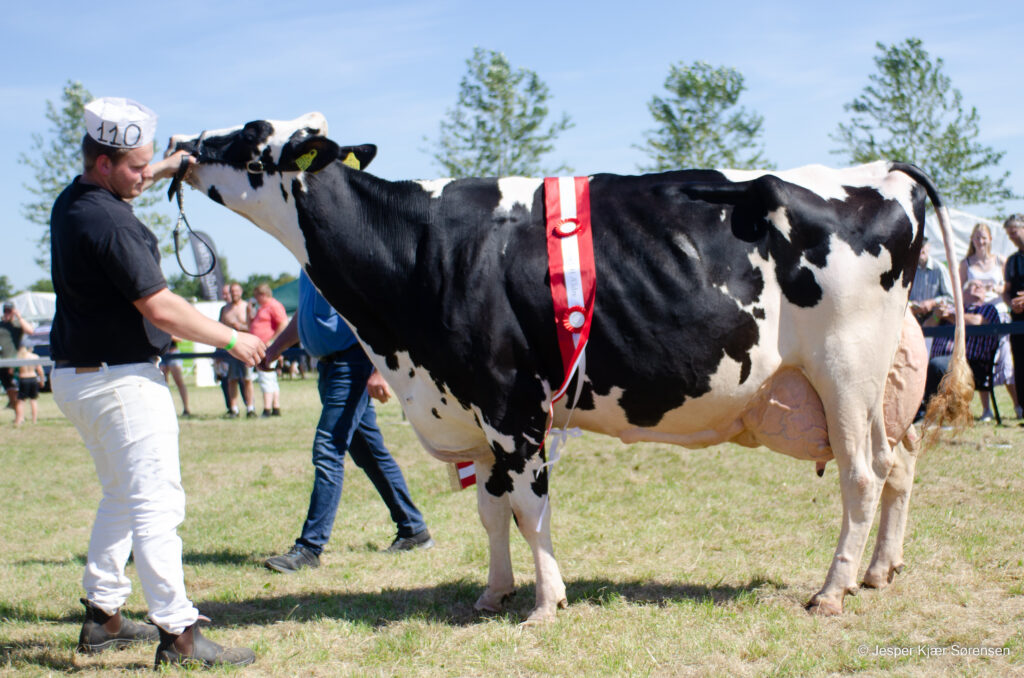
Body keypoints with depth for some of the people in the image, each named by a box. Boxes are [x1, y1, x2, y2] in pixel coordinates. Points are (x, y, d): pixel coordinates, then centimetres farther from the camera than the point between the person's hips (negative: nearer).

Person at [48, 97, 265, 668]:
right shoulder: (111, 224, -21)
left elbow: (120, 187, 35)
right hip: (122, 379, -10)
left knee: (122, 496, 21)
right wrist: (233, 338, -13)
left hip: (75, 377, 10)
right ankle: (179, 634, -8)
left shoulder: (72, 202, 8)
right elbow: (161, 309, -22)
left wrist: (166, 168, 28)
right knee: (156, 503, -8)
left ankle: (103, 617, 26)